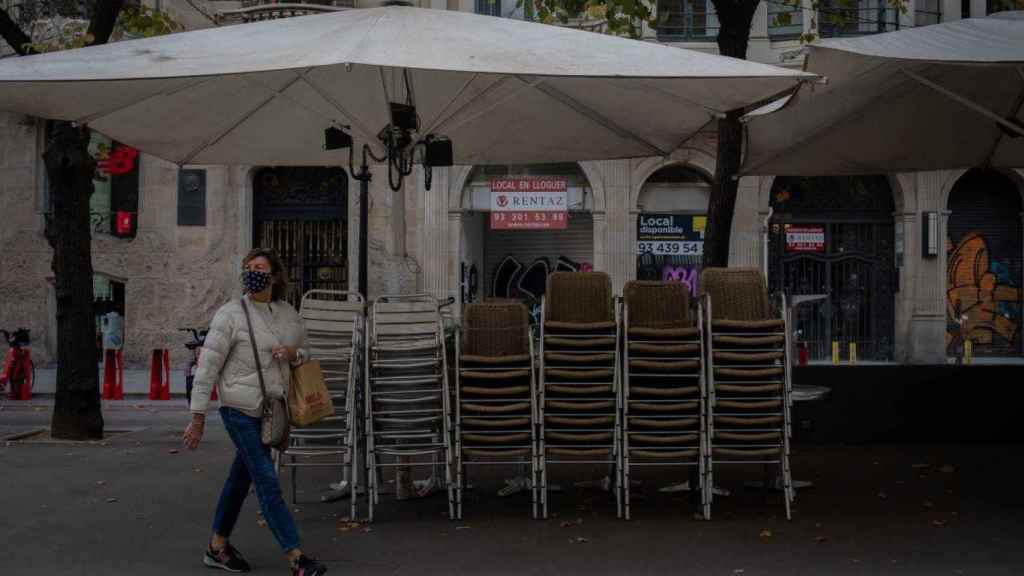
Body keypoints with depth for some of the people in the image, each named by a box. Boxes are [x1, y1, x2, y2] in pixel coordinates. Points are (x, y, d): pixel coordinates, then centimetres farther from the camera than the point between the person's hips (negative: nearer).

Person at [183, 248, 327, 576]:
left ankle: (218, 547, 30)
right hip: (240, 410, -6)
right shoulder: (231, 314, -9)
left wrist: (292, 353, -4)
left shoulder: (288, 314, 7)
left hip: (270, 410, 6)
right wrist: (198, 418, -10)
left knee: (241, 477, 16)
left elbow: (303, 351, 22)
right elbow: (207, 367, -9)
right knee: (268, 481, -10)